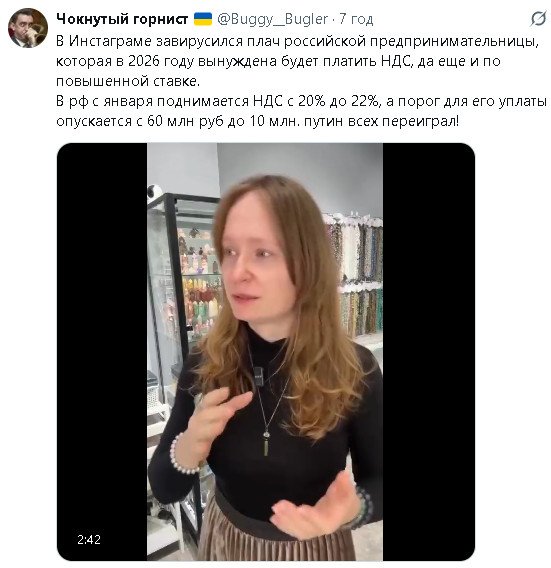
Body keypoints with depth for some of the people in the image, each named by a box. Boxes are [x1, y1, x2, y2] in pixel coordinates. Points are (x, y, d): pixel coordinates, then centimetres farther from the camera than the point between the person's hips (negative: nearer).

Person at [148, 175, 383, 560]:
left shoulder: (355, 370, -24)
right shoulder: (204, 363, -19)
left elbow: (378, 480, -9)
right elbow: (163, 490, -9)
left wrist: (354, 507, -30)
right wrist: (187, 449, -30)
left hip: (315, 548, -1)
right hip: (227, 539, 2)